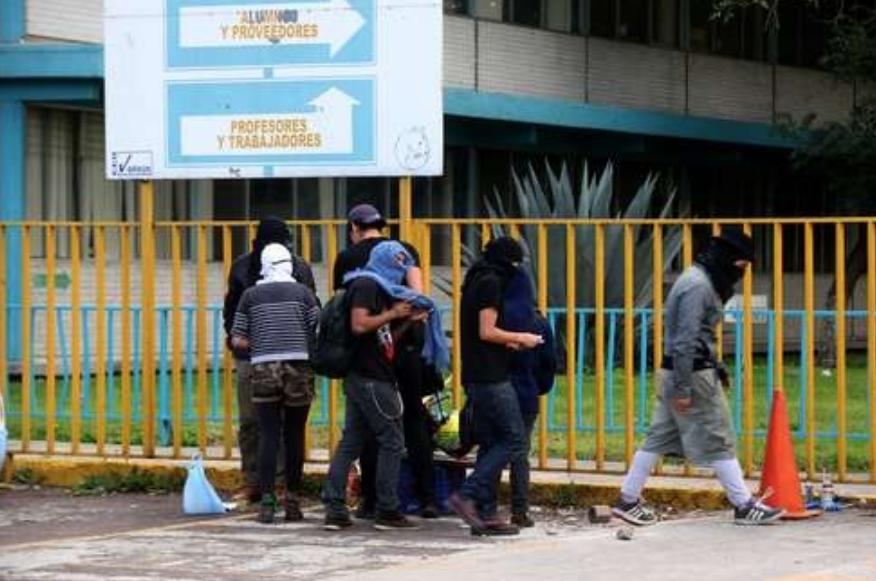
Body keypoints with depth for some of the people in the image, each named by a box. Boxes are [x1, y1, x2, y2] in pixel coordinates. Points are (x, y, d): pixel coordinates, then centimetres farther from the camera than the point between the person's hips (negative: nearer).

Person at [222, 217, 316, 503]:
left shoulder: (300, 269, 3)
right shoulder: (243, 267, 8)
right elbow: (231, 307, 17)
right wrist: (234, 336, 4)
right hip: (250, 354, 2)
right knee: (249, 420, 2)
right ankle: (252, 482, 8)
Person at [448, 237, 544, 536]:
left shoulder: (476, 282, 18)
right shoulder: (491, 282, -10)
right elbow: (487, 332, -16)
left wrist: (507, 342, 13)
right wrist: (520, 338, -4)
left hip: (475, 376, 10)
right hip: (491, 377, -10)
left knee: (490, 443, 10)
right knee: (514, 440, -8)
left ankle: (485, 513, 7)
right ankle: (467, 495, -15)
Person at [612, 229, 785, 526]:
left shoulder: (702, 281, 14)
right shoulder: (698, 286, -18)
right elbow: (685, 340, -21)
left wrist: (715, 367, 18)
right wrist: (683, 388, -21)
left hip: (674, 373, 10)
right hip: (692, 375, -10)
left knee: (658, 438, 12)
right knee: (719, 441, -2)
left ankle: (628, 500, 16)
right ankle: (744, 505, 5)